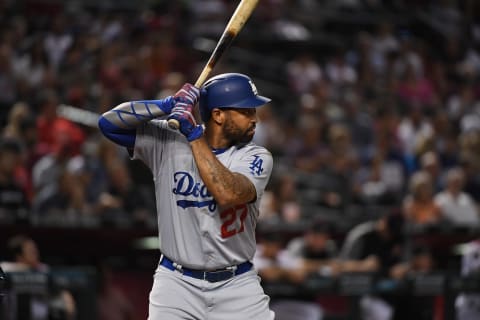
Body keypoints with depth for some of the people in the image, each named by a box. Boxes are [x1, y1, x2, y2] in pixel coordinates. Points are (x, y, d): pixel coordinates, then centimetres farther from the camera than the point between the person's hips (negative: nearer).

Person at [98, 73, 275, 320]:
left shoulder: (257, 158, -5)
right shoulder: (168, 141, -3)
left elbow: (228, 194, -25)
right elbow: (109, 123, -8)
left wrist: (194, 135, -21)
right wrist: (168, 105, -17)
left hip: (237, 287, 1)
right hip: (177, 282, -1)